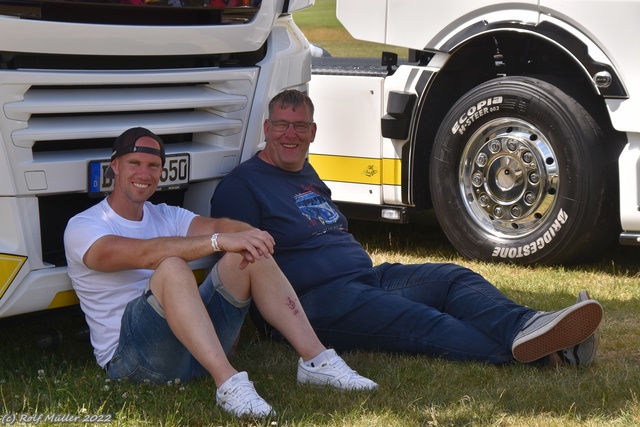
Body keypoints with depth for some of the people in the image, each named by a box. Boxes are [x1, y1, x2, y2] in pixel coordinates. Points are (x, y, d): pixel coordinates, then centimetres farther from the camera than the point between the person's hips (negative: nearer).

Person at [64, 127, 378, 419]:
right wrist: (219, 241, -33)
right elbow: (145, 253, -24)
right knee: (172, 267, -33)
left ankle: (315, 360, -14)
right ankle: (228, 383, -45)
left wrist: (248, 235, -26)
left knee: (251, 256, -9)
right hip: (129, 355, -6)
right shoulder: (82, 228, -3)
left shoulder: (166, 216, 18)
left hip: (196, 341, 6)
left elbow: (216, 226, -3)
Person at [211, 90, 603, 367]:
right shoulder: (243, 185, -2)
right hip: (319, 298, -9)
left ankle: (525, 326, -39)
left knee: (454, 278, -13)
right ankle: (527, 351, -47)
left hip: (367, 275, 9)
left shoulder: (308, 174, 26)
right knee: (417, 322, -29)